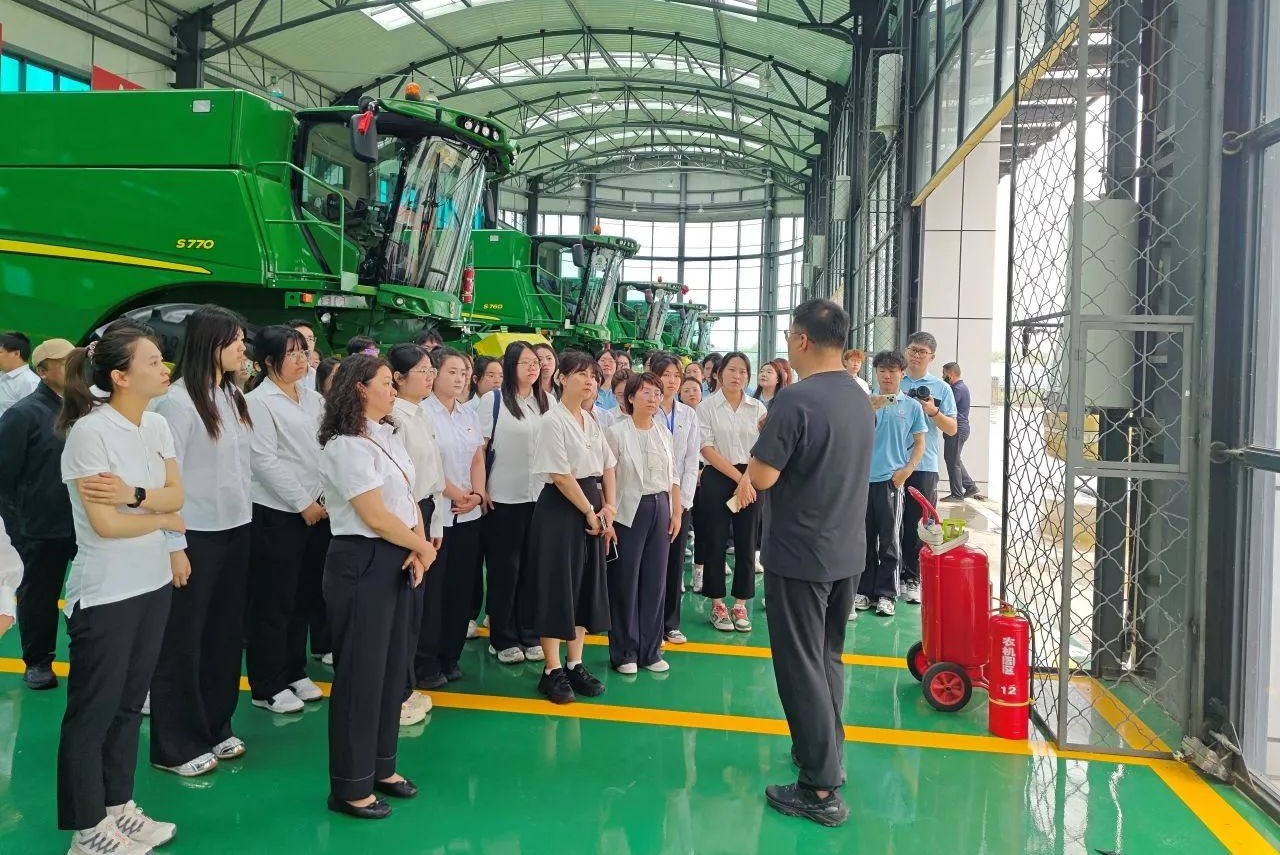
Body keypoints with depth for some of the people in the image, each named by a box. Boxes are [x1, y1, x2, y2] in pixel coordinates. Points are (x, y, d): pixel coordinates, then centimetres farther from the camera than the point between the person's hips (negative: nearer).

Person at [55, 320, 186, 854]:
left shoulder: (157, 425, 4)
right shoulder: (90, 432, -18)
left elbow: (176, 495, 0)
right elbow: (105, 524, -20)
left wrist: (134, 495, -19)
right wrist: (164, 519, -5)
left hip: (153, 583, 7)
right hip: (106, 593, -7)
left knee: (129, 703, 17)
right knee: (92, 711, 7)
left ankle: (119, 807, 30)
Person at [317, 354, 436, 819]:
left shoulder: (387, 436, 11)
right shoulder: (346, 447, -17)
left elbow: (408, 499, 10)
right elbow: (376, 517, -19)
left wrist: (418, 548, -6)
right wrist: (424, 549, -7)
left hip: (397, 561, 9)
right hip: (362, 564, -9)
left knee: (393, 666, 16)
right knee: (361, 672, 1)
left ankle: (380, 766, 31)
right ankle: (350, 787, 15)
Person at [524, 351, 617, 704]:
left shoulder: (592, 422, 12)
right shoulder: (553, 420, -12)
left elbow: (608, 468, 15)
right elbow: (561, 476, -17)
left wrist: (609, 508, 3)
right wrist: (590, 511, -13)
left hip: (591, 510, 8)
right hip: (560, 509, -8)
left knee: (587, 586, 11)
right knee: (557, 587, -2)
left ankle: (575, 665, 21)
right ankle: (552, 671, 8)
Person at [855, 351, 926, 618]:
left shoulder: (912, 406, 3)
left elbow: (919, 443, 5)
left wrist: (907, 470, -8)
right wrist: (870, 410, -14)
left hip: (891, 479, -2)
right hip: (863, 477, 2)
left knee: (889, 540, 3)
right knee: (865, 538, 9)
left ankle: (885, 594, 11)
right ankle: (864, 591, 19)